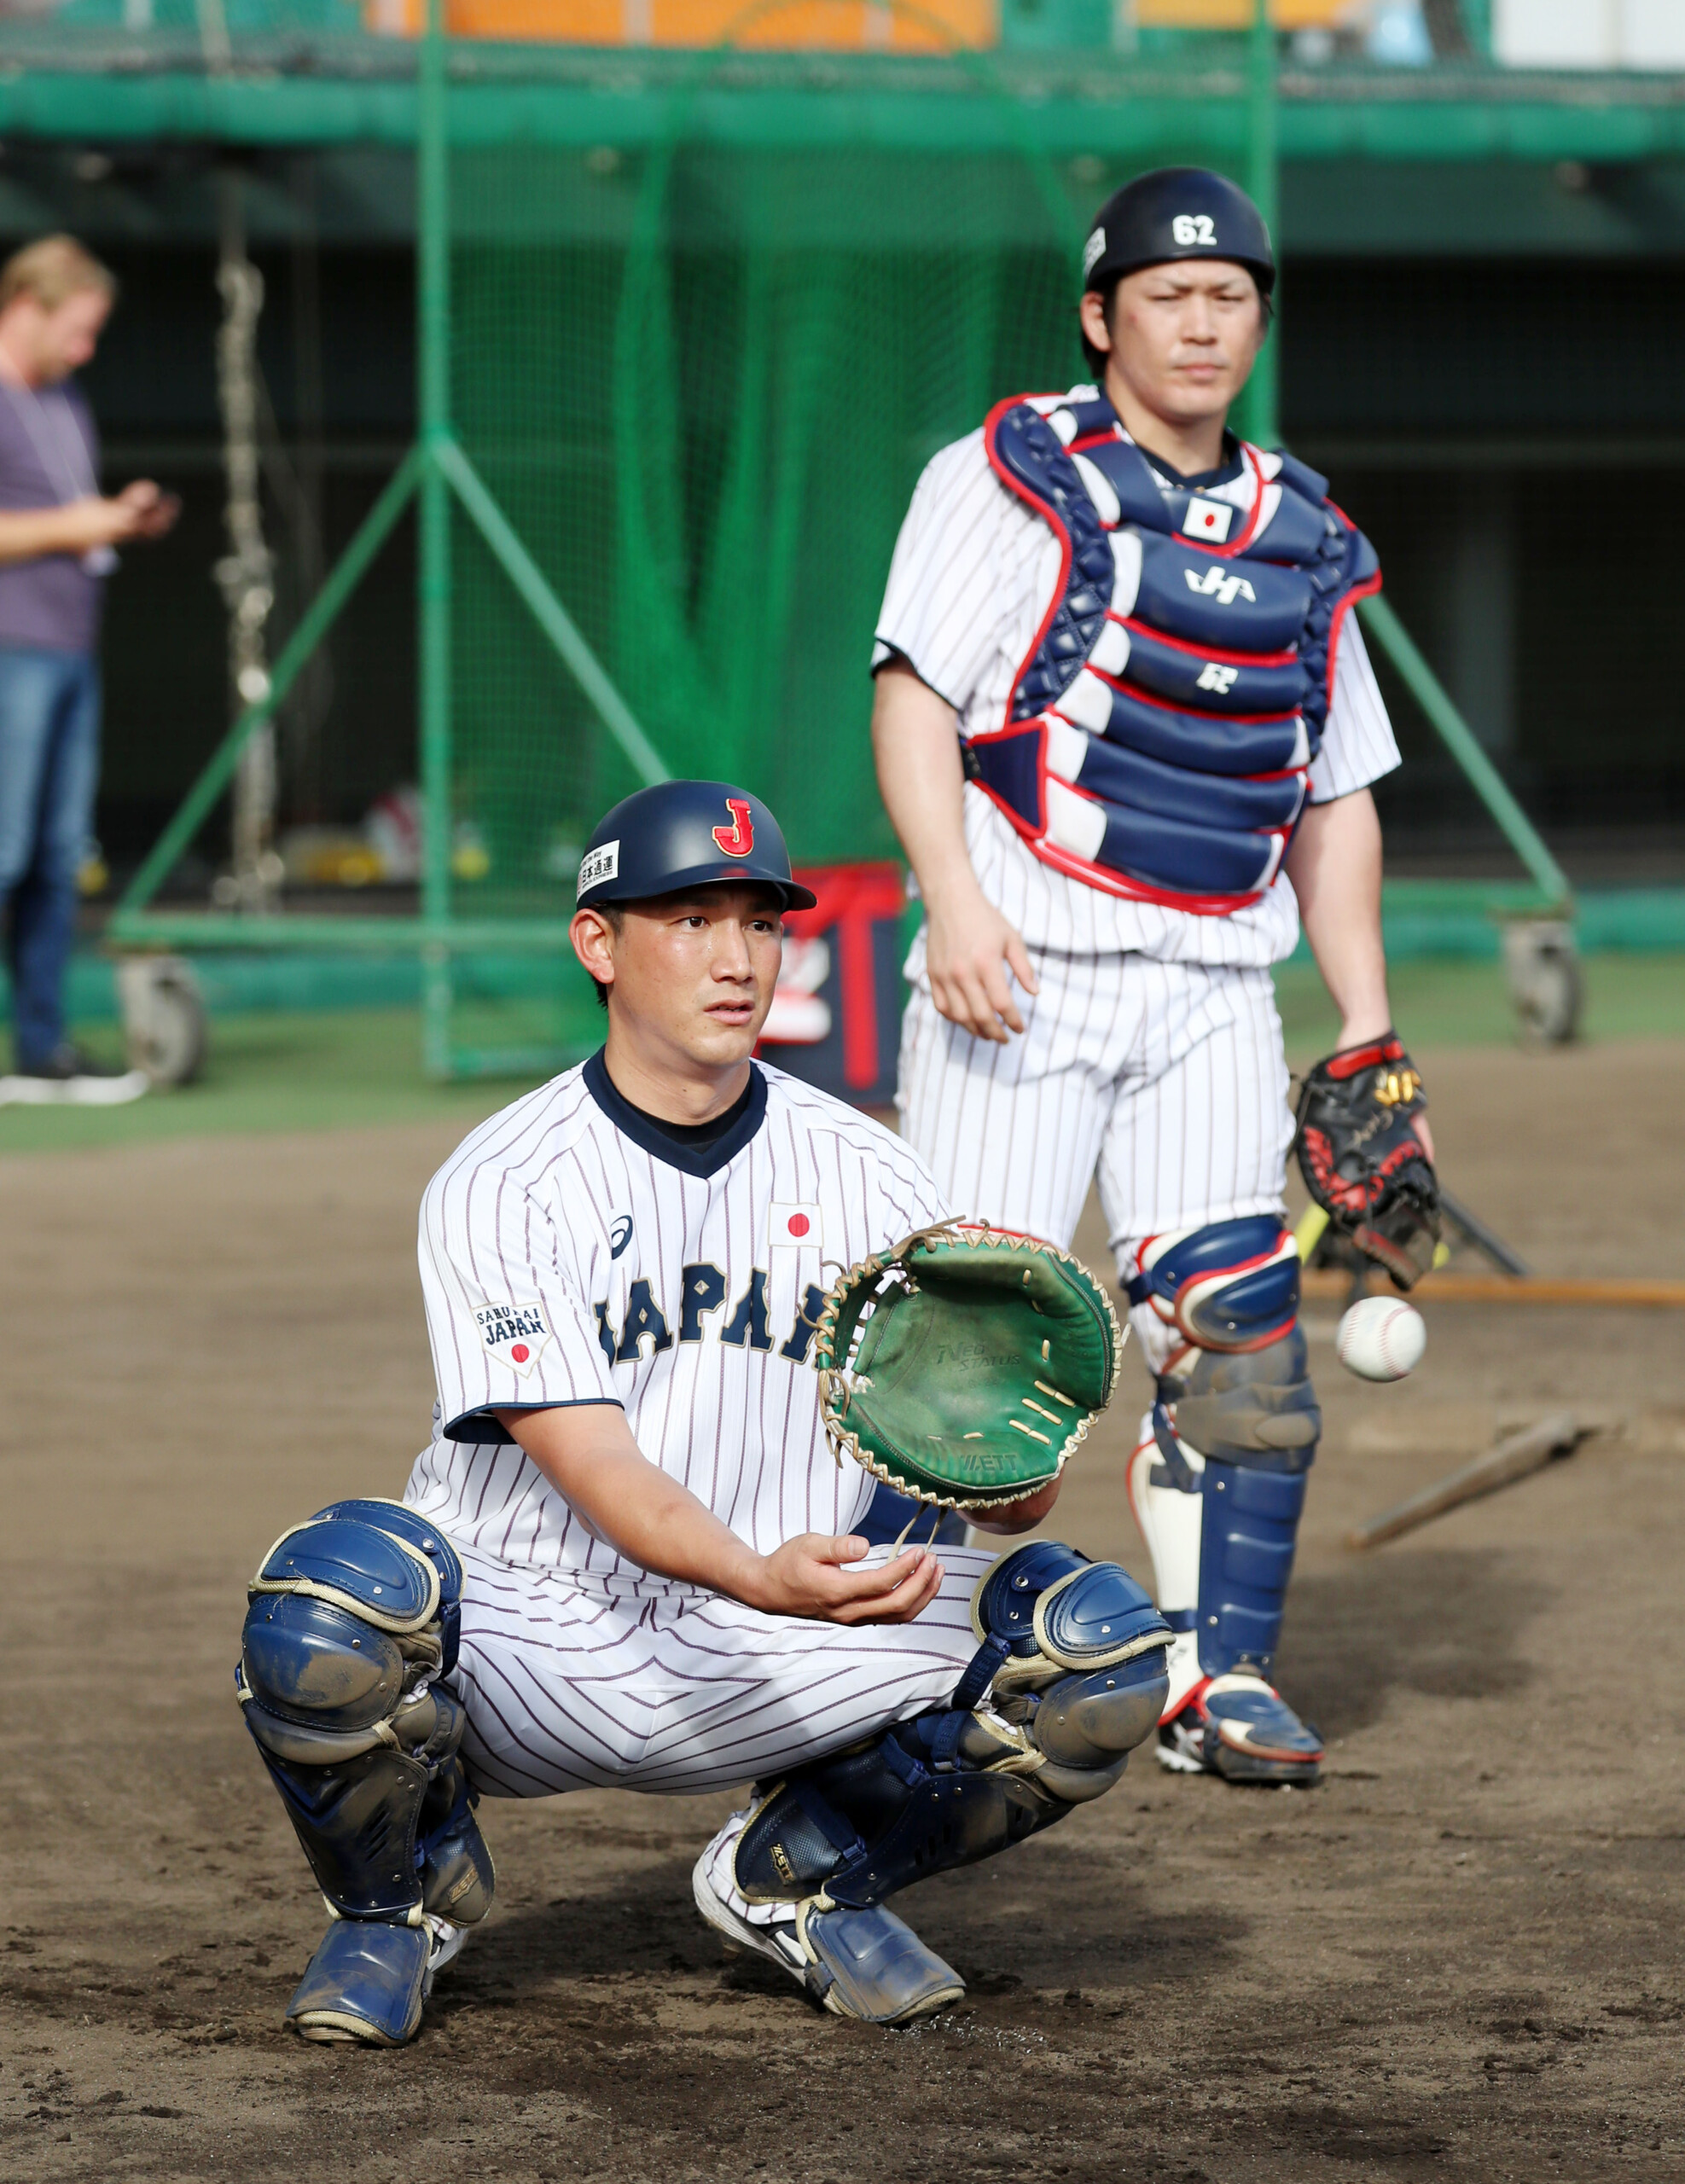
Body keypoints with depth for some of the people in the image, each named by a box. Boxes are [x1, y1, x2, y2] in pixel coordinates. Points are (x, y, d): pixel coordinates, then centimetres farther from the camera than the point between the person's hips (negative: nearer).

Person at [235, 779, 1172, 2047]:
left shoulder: (864, 1176, 0)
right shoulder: (503, 1187, -10)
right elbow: (594, 1467, -24)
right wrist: (759, 1578, -44)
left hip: (780, 1662, 3)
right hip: (536, 1646, -3)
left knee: (1099, 1641, -19)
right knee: (338, 1589, -36)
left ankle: (802, 1869, 9)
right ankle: (406, 1895, 0)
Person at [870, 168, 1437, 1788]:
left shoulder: (1300, 542, 17)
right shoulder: (1013, 478, 0)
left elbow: (1336, 797, 21)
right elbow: (915, 698, -8)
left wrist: (1369, 1031, 14)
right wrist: (951, 900, -23)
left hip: (1212, 993, 5)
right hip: (1022, 966, -5)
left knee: (1242, 1337, -3)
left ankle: (1218, 1674, 6)